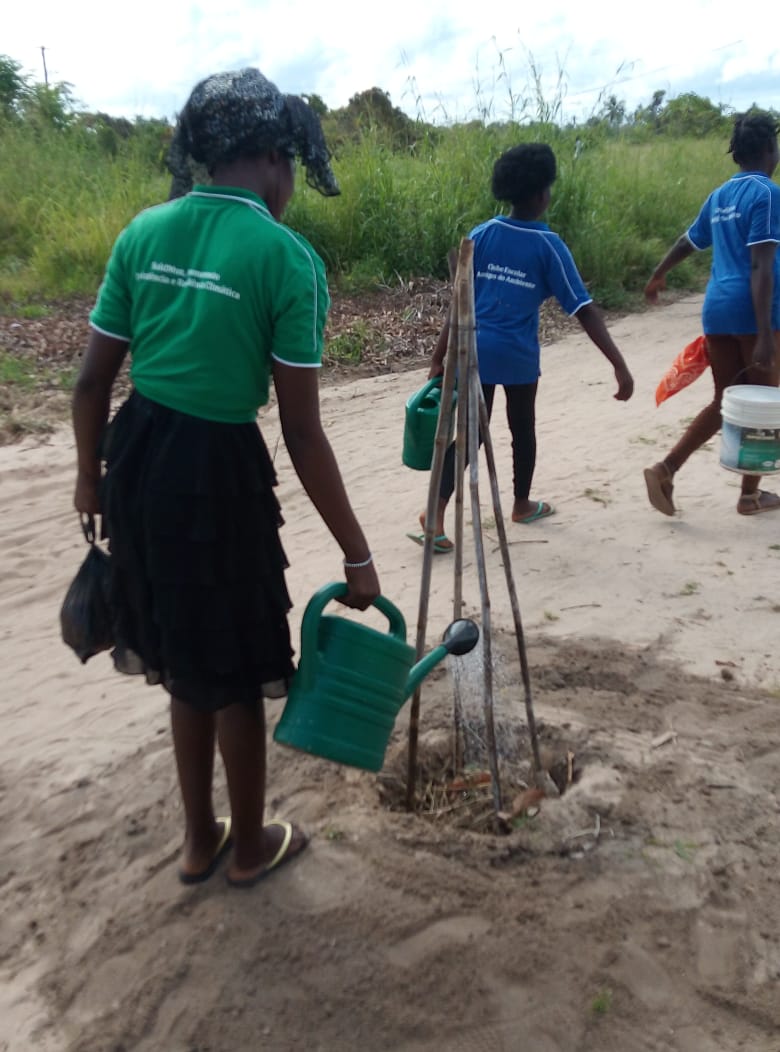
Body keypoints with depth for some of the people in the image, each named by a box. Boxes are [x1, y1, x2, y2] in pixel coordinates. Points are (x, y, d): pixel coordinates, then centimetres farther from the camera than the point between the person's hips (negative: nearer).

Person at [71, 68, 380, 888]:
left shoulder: (143, 232, 4)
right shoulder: (287, 255, -12)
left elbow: (92, 379, 6)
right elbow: (301, 431, -15)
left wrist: (91, 477, 22)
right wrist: (356, 553, -8)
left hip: (137, 455, 6)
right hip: (217, 468, -6)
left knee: (185, 661, 22)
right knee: (234, 669, 14)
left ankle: (198, 840, 40)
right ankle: (250, 846, 37)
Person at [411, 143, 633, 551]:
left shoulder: (481, 235, 0)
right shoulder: (548, 245, -7)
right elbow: (583, 309, -12)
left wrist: (439, 355, 5)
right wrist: (619, 365, -13)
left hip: (475, 350, 2)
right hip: (519, 356, -2)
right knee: (522, 430, 18)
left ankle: (436, 516, -6)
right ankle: (522, 505, 36)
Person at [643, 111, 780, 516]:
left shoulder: (719, 195, 14)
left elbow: (687, 242, 27)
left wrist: (657, 277, 46)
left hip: (716, 308, 7)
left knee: (726, 402, 13)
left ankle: (666, 468, -1)